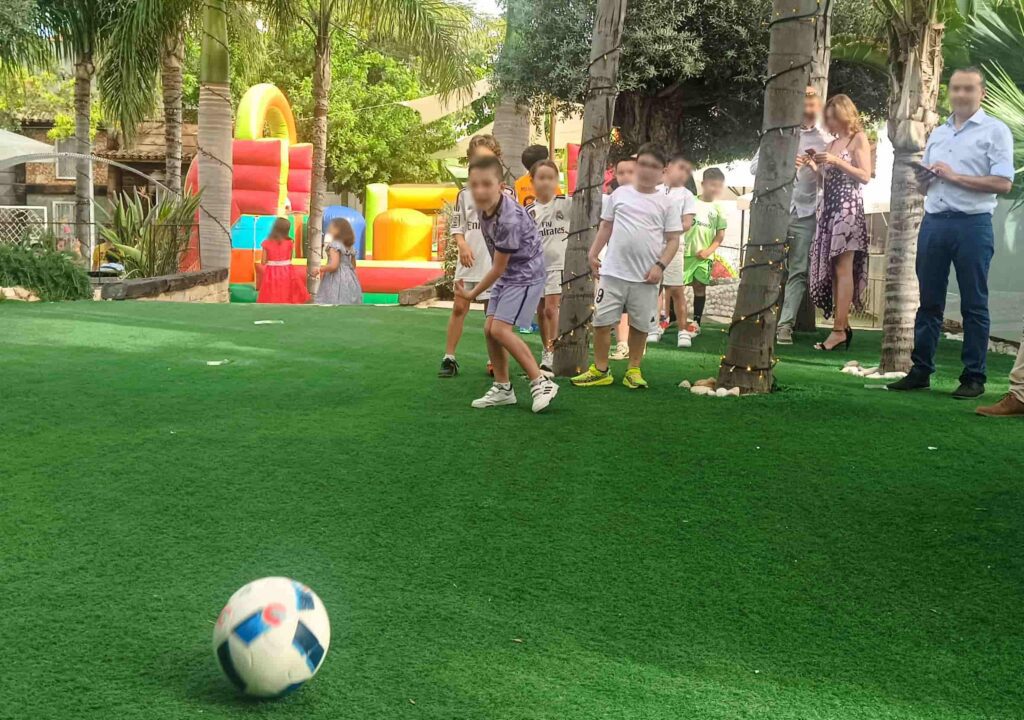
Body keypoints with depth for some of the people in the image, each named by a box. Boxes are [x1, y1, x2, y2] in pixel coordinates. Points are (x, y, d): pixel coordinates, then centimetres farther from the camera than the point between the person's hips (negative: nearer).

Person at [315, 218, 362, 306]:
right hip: (349, 279, 8)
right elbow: (353, 266, 18)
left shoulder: (334, 245, -14)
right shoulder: (350, 246, 11)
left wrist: (319, 270, -10)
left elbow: (334, 265, -23)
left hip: (336, 281, -8)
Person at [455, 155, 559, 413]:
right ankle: (502, 389, 17)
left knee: (500, 329, -16)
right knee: (489, 329, 5)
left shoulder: (510, 219, -31)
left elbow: (498, 267, -20)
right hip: (506, 274, 9)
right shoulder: (485, 207, -6)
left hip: (526, 274, -9)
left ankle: (542, 383, -7)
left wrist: (473, 293, -9)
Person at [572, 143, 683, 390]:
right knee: (602, 320, 2)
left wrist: (660, 265, -13)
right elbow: (606, 226, 15)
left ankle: (634, 371, 21)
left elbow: (673, 239, 0)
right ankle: (600, 370, 13)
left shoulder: (667, 203, 1)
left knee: (640, 325, 7)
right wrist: (593, 253, 7)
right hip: (613, 272, 1)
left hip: (646, 277, -1)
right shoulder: (620, 194, 7)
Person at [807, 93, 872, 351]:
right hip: (829, 206, 7)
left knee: (843, 268, -11)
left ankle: (839, 330, -13)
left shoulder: (859, 139, 1)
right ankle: (842, 326, 6)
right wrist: (815, 166, 3)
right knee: (831, 269, 3)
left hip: (848, 206, -7)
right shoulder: (832, 144, 19)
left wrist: (836, 161, -13)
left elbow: (865, 176, -8)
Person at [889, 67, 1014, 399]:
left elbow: (1003, 183, -10)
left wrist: (955, 176, -13)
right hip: (933, 222, 5)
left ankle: (974, 377, 5)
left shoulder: (995, 131, 1)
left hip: (972, 225, -5)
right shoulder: (938, 133, 19)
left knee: (974, 305, 0)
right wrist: (924, 178, 1)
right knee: (929, 301, 7)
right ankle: (920, 371, 13)